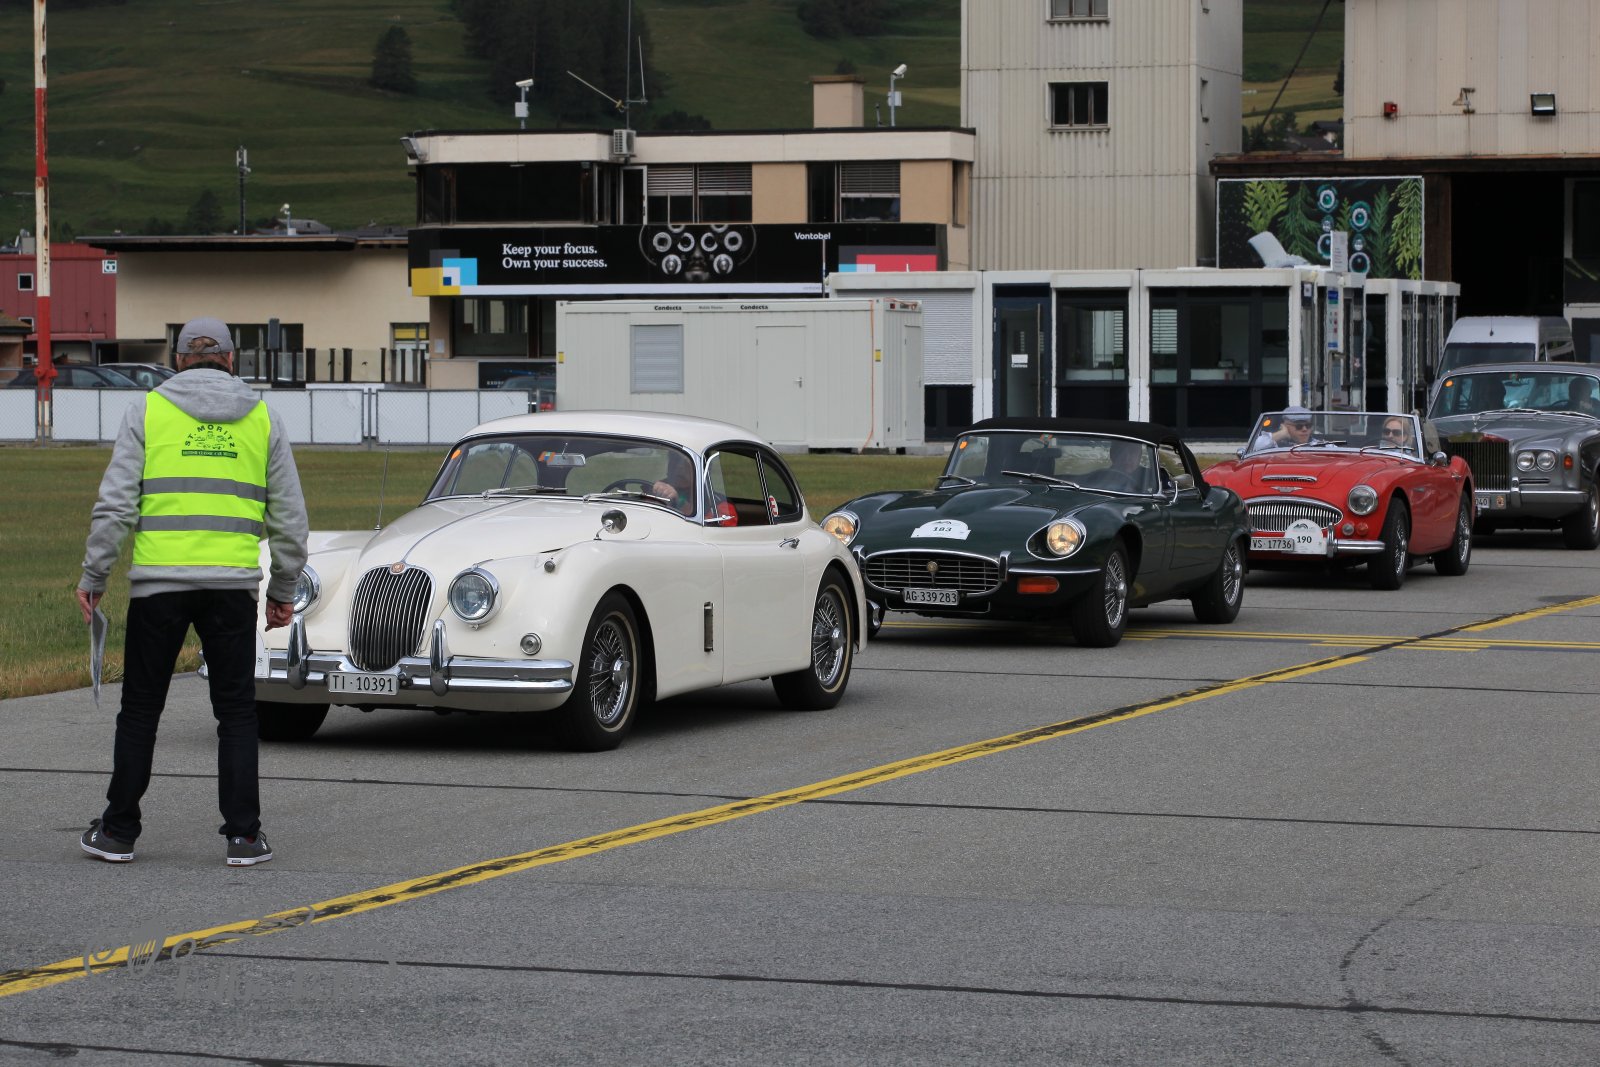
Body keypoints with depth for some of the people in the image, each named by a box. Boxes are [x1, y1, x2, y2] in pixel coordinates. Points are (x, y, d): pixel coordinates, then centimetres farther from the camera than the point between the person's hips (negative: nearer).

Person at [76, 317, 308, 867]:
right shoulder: (261, 419, 9)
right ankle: (243, 836, 3)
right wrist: (283, 590, 19)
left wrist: (92, 578, 4)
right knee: (236, 712, 7)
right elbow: (289, 517, 10)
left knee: (141, 708, 9)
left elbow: (115, 504, -2)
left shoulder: (148, 410, 4)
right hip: (233, 583, 1)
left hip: (159, 580, -1)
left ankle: (118, 831, 13)